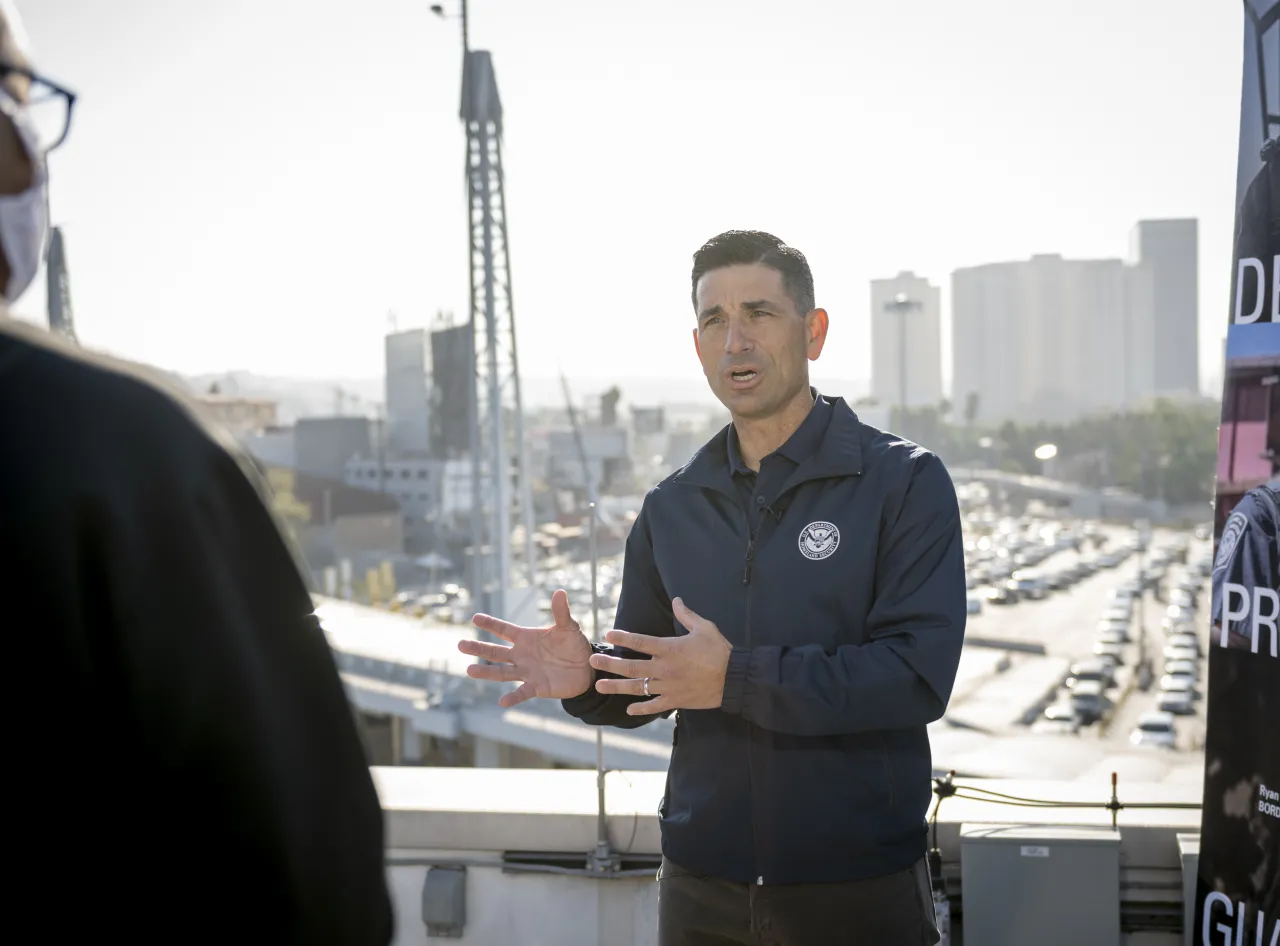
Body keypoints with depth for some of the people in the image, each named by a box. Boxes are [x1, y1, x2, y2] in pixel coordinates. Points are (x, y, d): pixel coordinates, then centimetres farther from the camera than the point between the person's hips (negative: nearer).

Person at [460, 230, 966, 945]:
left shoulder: (904, 483, -7)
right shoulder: (671, 508, 8)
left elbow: (919, 676, -17)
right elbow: (642, 690, 13)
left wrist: (737, 677, -23)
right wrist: (584, 678, -10)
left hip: (858, 887, -4)